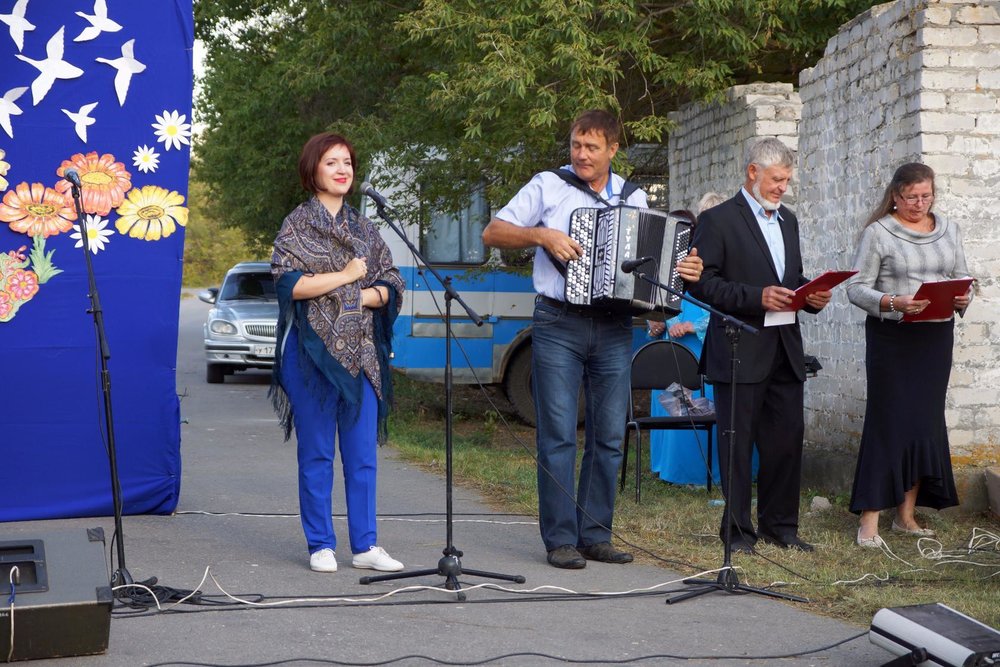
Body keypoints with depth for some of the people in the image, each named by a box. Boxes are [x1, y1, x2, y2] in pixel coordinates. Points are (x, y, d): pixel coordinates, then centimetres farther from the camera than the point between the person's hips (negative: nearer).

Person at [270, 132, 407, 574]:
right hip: (313, 349, -4)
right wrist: (346, 276, -9)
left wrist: (362, 297, -6)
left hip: (361, 350, 4)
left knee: (363, 452, 3)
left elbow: (390, 286, 13)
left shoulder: (363, 228, 15)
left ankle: (365, 545, 9)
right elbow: (288, 283, -12)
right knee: (316, 452, 1)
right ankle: (320, 545, 8)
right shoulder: (297, 225, 1)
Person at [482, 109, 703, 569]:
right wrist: (542, 235, -14)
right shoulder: (548, 186, 3)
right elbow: (492, 233, 1)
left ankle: (595, 535, 14)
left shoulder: (634, 199, 13)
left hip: (613, 328, 4)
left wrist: (684, 271, -2)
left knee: (609, 437, 5)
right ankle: (560, 539, 2)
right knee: (558, 435, -4)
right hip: (559, 326, -3)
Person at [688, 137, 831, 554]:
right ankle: (738, 531, 8)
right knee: (737, 443, 0)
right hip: (740, 353, -7)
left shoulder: (788, 221, 18)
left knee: (788, 439, 9)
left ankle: (780, 527, 20)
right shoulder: (718, 221, -5)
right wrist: (757, 297, -20)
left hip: (785, 351, 7)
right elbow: (702, 283, -13)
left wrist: (812, 296, 4)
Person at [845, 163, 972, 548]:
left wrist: (964, 299, -7)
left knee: (925, 422, 7)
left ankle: (906, 515, 16)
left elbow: (962, 278, 15)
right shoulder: (878, 232, -3)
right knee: (888, 422, -7)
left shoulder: (949, 230, 12)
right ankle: (869, 522, -3)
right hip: (891, 337, -5)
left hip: (936, 338, 5)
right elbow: (856, 288, -8)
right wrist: (892, 303, -24)